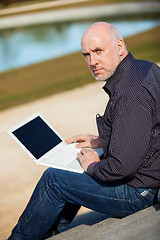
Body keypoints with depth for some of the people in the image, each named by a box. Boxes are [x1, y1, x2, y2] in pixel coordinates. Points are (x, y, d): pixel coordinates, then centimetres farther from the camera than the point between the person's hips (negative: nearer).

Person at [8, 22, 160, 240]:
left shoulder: (130, 93, -29)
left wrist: (93, 166, -12)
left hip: (137, 193, -10)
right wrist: (101, 141, 13)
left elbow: (123, 166, -32)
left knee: (53, 179, -2)